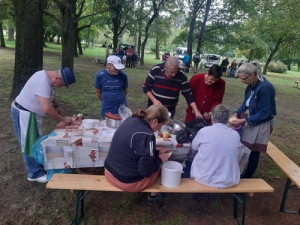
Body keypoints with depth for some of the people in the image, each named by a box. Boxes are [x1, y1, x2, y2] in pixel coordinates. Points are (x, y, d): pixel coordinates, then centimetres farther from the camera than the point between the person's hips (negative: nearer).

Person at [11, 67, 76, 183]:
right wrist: (63, 120, -25)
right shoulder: (43, 82, -31)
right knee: (29, 144, 0)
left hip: (31, 113, 10)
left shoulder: (47, 76, -1)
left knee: (36, 141, 20)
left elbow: (49, 94, 20)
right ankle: (35, 174, 12)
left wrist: (57, 106, 6)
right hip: (23, 113, -10)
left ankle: (38, 165, 36)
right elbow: (47, 109, -37)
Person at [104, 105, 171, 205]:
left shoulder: (130, 120, -3)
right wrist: (160, 159, -4)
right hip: (127, 183, -7)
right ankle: (153, 196, 31)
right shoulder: (146, 136, -27)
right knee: (160, 166, 13)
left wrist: (156, 151, 11)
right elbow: (145, 171, -20)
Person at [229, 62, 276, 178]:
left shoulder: (265, 88, -24)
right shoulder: (252, 84, -2)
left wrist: (243, 120, -23)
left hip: (259, 124, -6)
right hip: (249, 120, 7)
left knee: (254, 152, 7)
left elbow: (264, 113, -21)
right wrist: (237, 113, -5)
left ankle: (246, 177, 25)